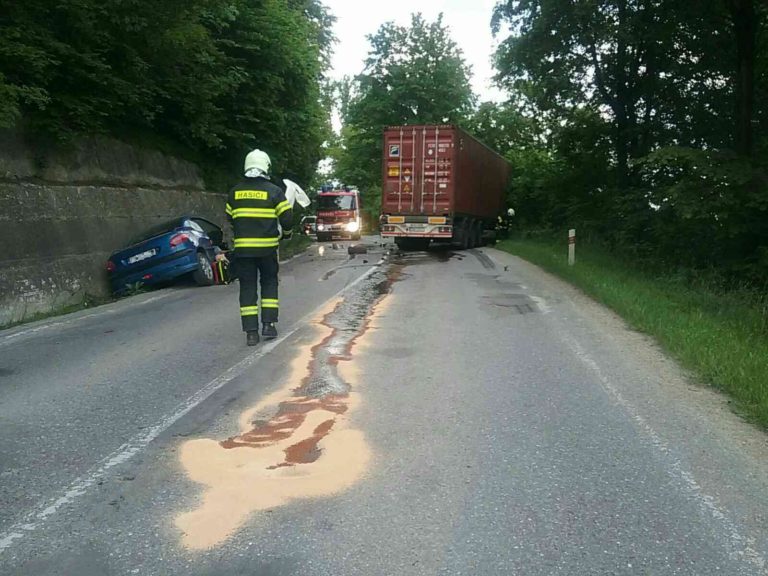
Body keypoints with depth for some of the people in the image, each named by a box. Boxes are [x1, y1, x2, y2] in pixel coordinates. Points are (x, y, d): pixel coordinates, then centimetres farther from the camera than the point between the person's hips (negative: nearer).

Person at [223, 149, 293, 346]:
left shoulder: (235, 192, 6)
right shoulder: (273, 191, -4)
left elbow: (230, 219, 14)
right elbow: (287, 218, -5)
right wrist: (286, 233, 16)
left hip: (242, 248, 2)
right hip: (267, 247, -2)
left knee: (247, 287, 5)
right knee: (269, 283, 15)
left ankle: (251, 332, 3)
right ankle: (268, 325, 8)